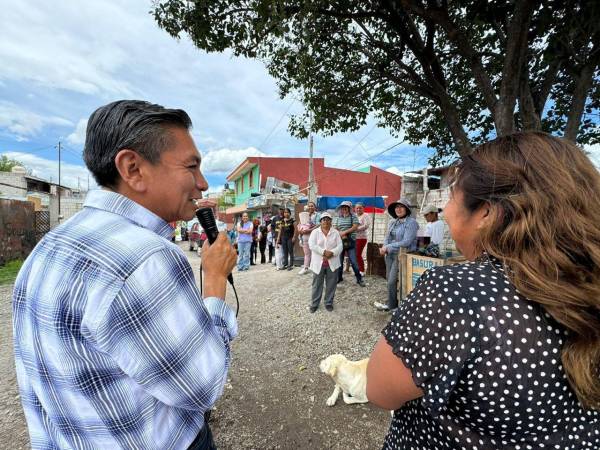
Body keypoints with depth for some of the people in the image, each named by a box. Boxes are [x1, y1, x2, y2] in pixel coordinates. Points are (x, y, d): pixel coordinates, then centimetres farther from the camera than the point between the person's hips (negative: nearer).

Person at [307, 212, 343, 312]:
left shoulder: (335, 232, 6)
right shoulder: (315, 232, 1)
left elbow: (340, 246, -2)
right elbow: (312, 245, -12)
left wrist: (332, 253, -19)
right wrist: (324, 252, -21)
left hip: (332, 263, 2)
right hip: (318, 263, -1)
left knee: (331, 284, 8)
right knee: (317, 284, 7)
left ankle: (329, 303, 23)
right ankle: (314, 303, 19)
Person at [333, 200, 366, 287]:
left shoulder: (353, 217, 2)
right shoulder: (337, 218, 9)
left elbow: (355, 227, -11)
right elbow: (334, 229, 2)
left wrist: (344, 232, -15)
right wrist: (341, 235, -14)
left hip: (351, 242, -3)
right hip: (340, 241, 3)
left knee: (353, 261, -4)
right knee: (339, 261, 9)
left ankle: (359, 279, 8)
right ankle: (339, 277, 24)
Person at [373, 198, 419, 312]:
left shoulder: (411, 222, -12)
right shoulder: (392, 223, 11)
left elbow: (406, 242, -20)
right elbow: (387, 238, 11)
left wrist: (387, 247, -18)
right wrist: (384, 248, -11)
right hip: (390, 254, 7)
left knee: (392, 281, -3)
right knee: (389, 279, 12)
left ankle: (391, 305, 16)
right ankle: (392, 302, 28)